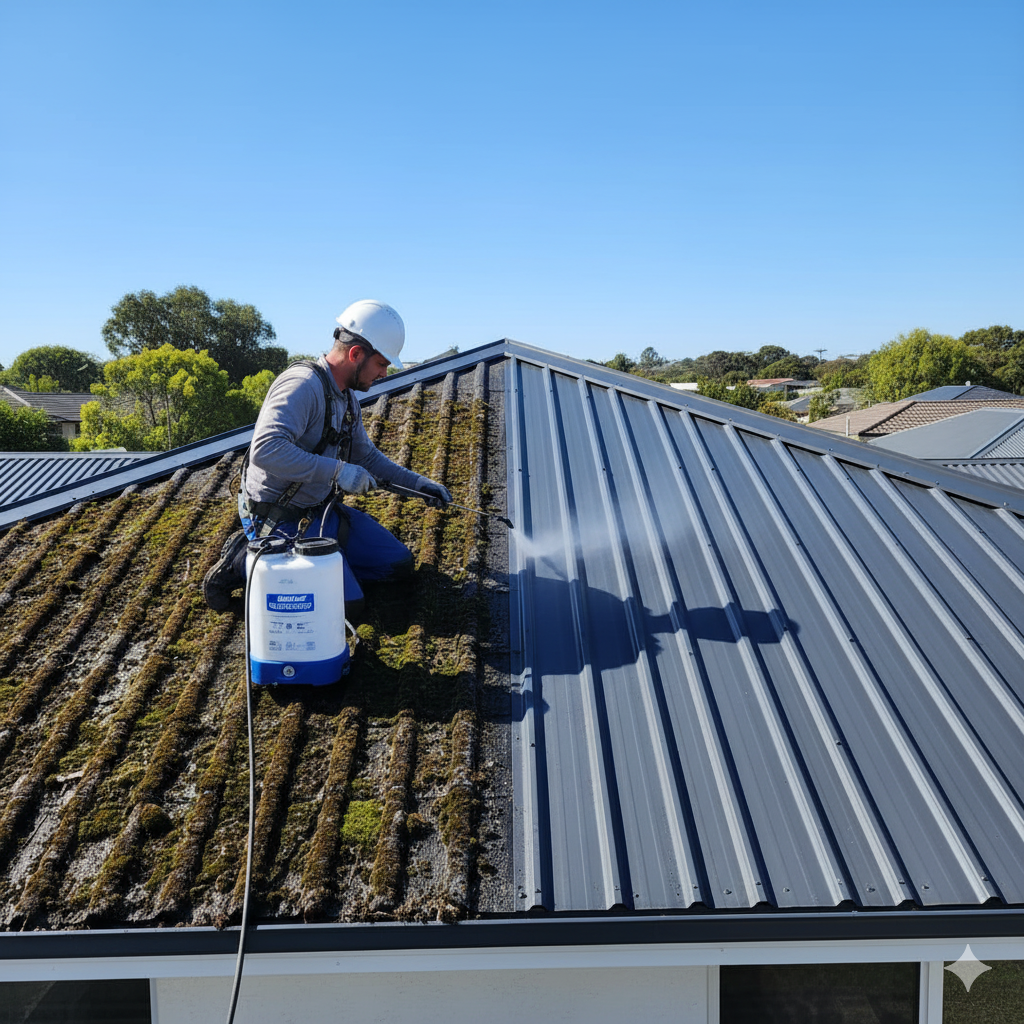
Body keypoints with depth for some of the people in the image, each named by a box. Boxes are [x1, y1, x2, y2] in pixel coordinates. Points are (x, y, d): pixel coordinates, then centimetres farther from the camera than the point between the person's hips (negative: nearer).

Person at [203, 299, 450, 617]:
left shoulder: (346, 396, 9)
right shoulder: (302, 385, -23)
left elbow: (366, 455, 22)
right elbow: (265, 450, -37)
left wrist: (417, 483, 12)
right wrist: (337, 471, -34)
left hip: (320, 511, 10)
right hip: (281, 521, -9)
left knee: (398, 563, 7)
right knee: (348, 603, -19)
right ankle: (247, 563, -3)